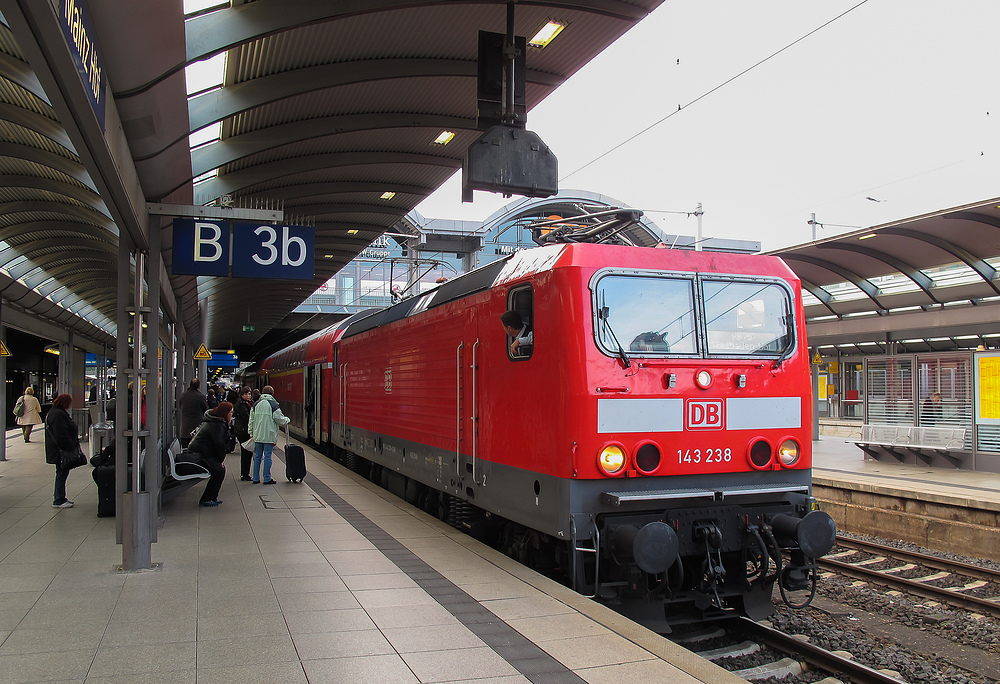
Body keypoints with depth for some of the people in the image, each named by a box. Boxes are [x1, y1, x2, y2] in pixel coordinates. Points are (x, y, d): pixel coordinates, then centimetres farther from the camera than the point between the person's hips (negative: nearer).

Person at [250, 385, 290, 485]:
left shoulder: (256, 405, 7)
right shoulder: (273, 404, -9)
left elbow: (251, 420, 10)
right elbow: (280, 419, -6)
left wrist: (251, 433, 16)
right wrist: (288, 420, 14)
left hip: (257, 435, 5)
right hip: (269, 436, -5)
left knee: (257, 456, 11)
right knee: (267, 456, 0)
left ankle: (256, 478, 13)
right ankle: (267, 479, 2)